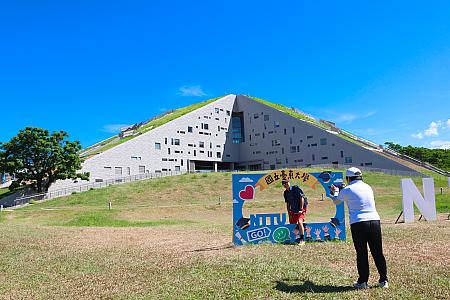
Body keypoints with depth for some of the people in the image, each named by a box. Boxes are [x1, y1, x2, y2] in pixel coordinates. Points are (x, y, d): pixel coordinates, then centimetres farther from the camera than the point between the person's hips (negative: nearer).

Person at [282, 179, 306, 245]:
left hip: (300, 210, -6)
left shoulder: (296, 188, -11)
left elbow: (302, 198, -12)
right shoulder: (285, 193, 6)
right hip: (293, 211, 7)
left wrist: (301, 209, -16)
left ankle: (302, 240, -19)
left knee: (299, 221, -25)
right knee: (292, 224, 8)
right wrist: (289, 213, 9)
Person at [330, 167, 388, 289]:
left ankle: (363, 282, 11)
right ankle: (383, 280, 18)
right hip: (374, 221, 4)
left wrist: (335, 191, 38)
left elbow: (336, 201, 18)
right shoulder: (368, 187, 16)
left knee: (362, 253, 4)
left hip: (358, 223, -4)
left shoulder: (347, 190, 2)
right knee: (378, 252, 11)